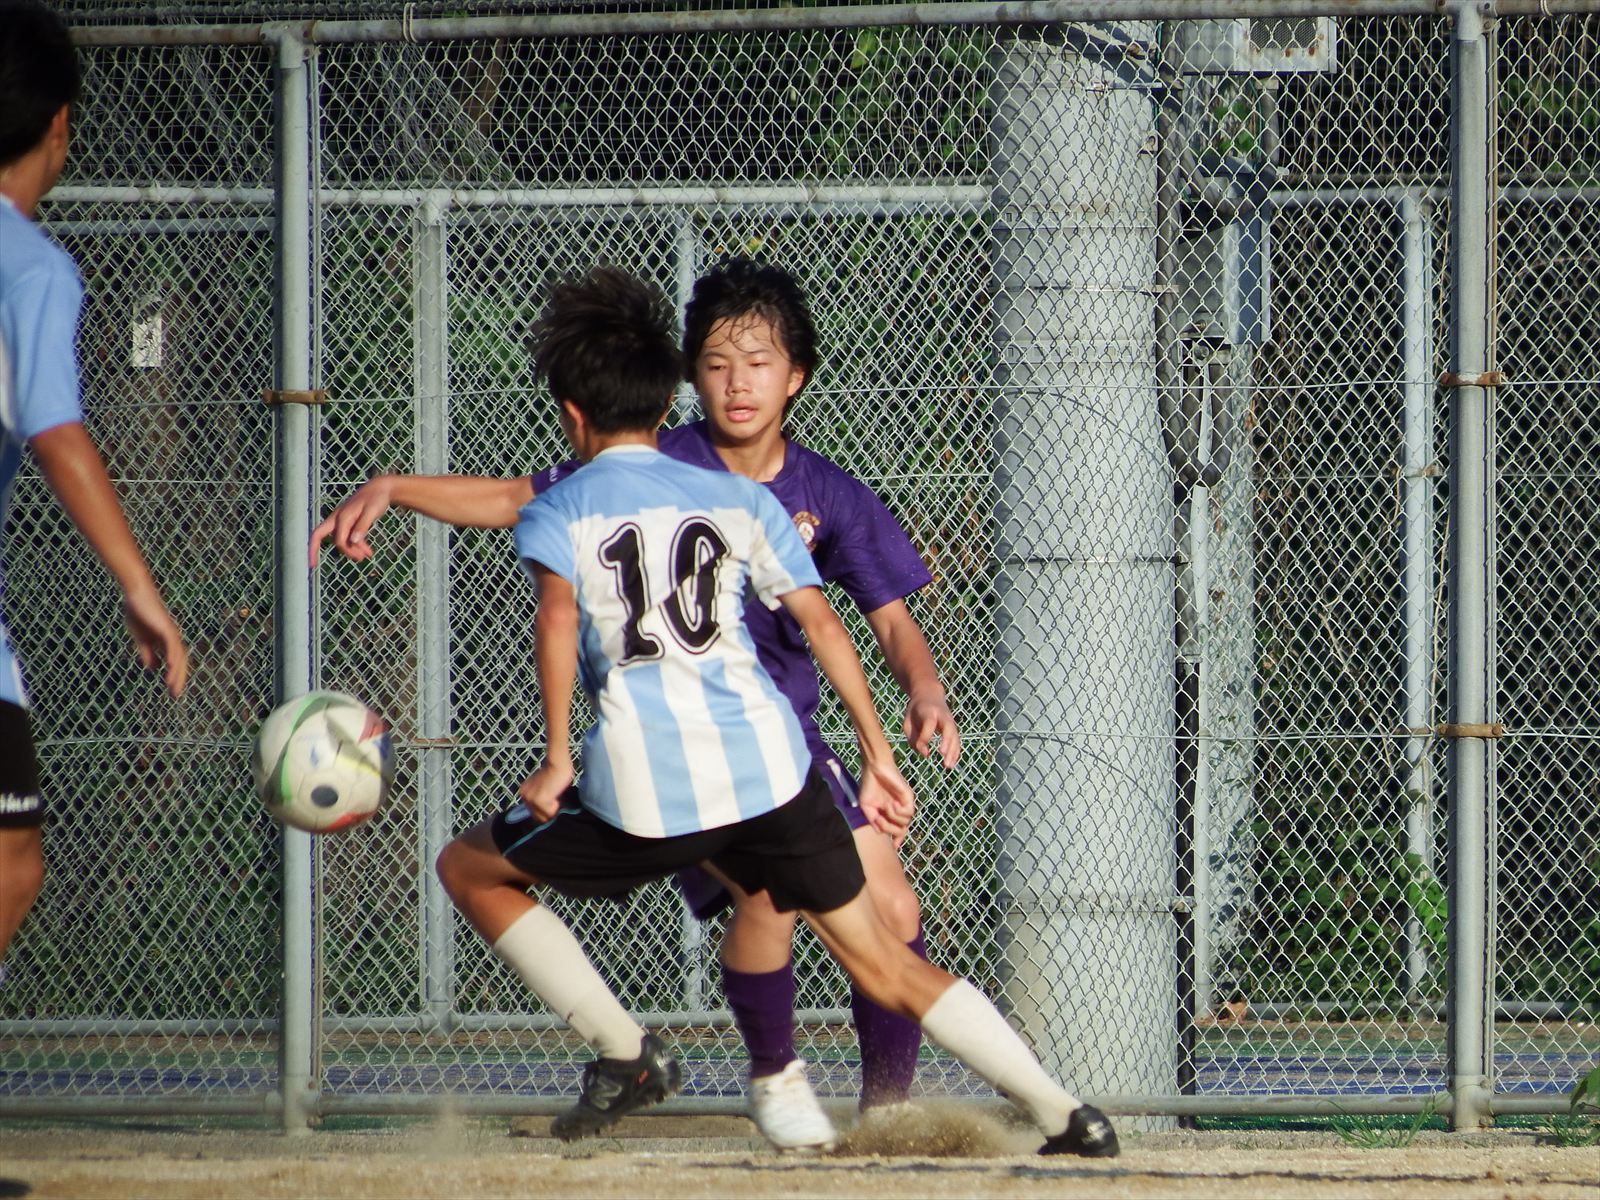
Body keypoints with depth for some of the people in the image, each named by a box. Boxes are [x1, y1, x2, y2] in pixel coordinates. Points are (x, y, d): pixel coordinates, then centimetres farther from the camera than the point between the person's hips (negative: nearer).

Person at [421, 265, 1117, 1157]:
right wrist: (879, 757, 12)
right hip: (771, 768, 3)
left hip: (644, 793, -3)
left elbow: (558, 616, -12)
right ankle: (1066, 1114, 1)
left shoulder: (556, 513, 8)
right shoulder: (740, 499, 17)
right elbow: (821, 621, 10)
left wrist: (557, 762, -10)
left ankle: (624, 1052, 10)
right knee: (882, 959, 11)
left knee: (470, 869, 20)